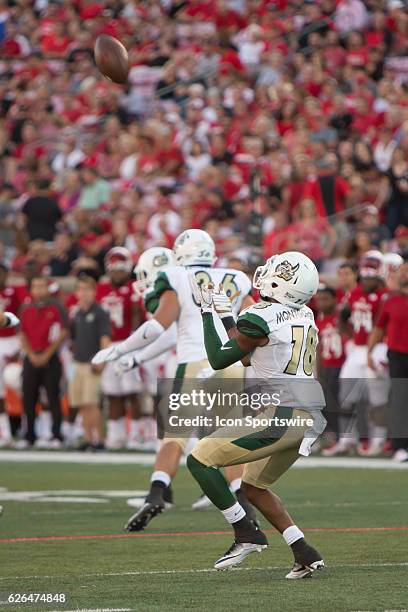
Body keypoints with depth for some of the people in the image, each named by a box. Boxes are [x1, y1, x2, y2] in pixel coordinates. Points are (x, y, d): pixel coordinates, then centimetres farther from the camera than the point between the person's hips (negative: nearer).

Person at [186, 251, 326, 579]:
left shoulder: (261, 318, -11)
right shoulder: (305, 316, 15)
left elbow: (218, 360, 0)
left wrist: (208, 312, 8)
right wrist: (227, 316, 29)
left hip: (282, 416, -9)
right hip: (309, 419, 9)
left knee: (200, 460, -3)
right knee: (253, 487, 23)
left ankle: (246, 535, -3)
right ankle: (305, 554, 13)